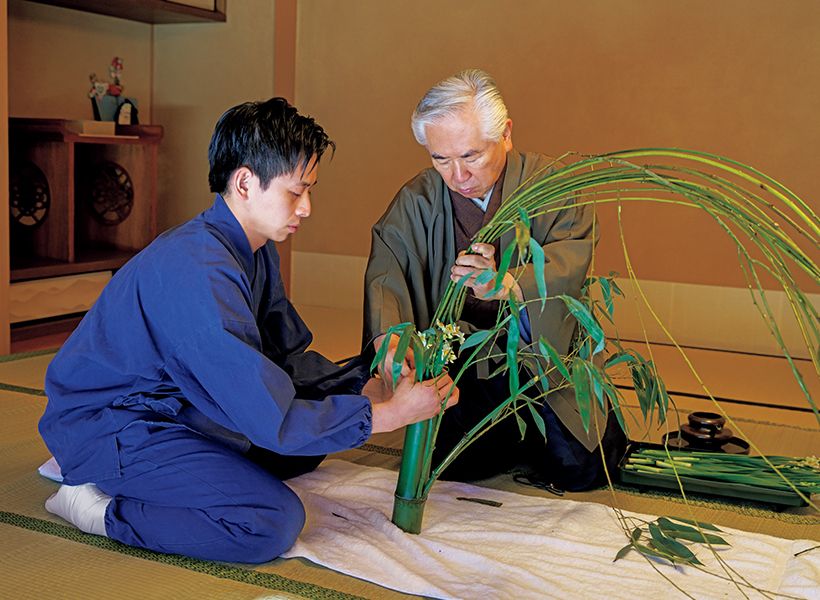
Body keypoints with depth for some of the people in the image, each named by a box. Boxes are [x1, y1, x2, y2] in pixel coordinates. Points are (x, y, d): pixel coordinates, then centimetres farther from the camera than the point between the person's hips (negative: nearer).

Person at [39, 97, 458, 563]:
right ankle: (101, 504, -8)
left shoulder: (258, 252, 3)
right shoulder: (199, 271, -29)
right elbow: (273, 418, -29)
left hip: (168, 407, 11)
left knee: (309, 449, 18)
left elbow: (288, 359, 8)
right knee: (273, 520, -25)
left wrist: (370, 383, -8)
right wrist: (391, 413, -21)